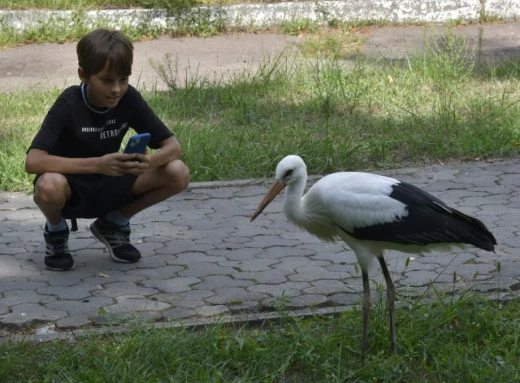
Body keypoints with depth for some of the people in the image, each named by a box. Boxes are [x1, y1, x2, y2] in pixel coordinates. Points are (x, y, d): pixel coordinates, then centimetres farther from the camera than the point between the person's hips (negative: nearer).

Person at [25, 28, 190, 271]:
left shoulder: (129, 99, -13)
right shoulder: (69, 104, -24)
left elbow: (173, 146, -11)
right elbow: (33, 161, -36)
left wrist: (150, 161, -35)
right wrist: (97, 164, -45)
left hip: (108, 188, 4)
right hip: (70, 189, -4)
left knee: (178, 174, -18)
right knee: (49, 185, -40)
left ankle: (113, 224, 7)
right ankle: (56, 231, -2)